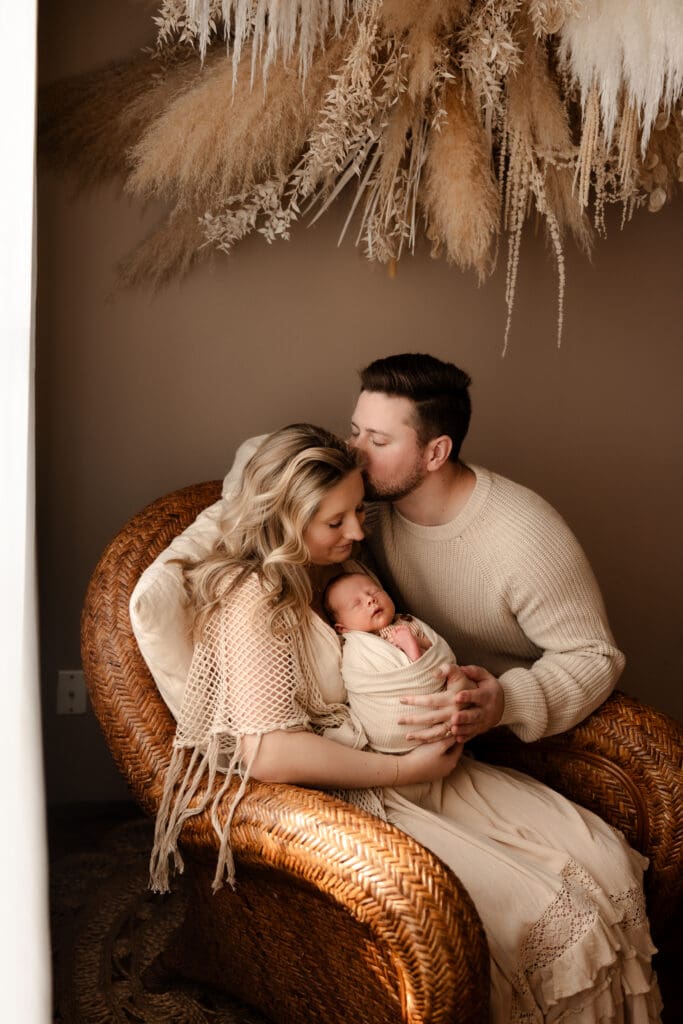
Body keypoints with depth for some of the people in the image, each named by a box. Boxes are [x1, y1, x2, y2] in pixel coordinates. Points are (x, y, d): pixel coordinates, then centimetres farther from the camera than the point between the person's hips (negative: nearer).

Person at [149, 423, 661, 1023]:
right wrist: (404, 770, -19)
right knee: (542, 915, -20)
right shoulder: (256, 602, -15)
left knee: (605, 857, -7)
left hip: (409, 766, 8)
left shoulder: (345, 567, 10)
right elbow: (269, 754, -25)